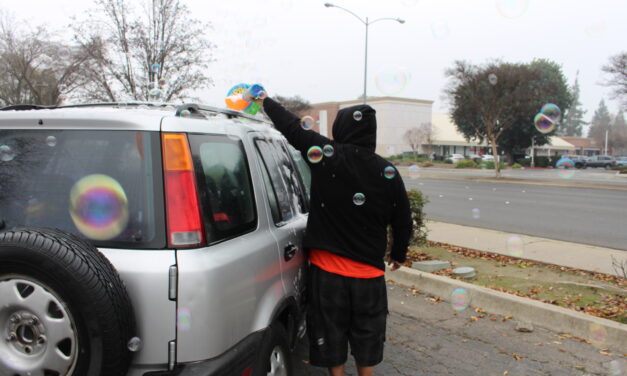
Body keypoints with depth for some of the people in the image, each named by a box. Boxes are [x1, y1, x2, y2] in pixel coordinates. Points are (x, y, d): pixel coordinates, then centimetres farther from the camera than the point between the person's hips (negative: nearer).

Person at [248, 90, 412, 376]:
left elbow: (291, 126, 4)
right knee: (367, 334, 18)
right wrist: (398, 255, 22)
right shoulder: (388, 172, -3)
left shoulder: (326, 155, -9)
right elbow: (402, 220, 5)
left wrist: (264, 101, 21)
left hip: (327, 269, -2)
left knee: (331, 332, 14)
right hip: (369, 271, 2)